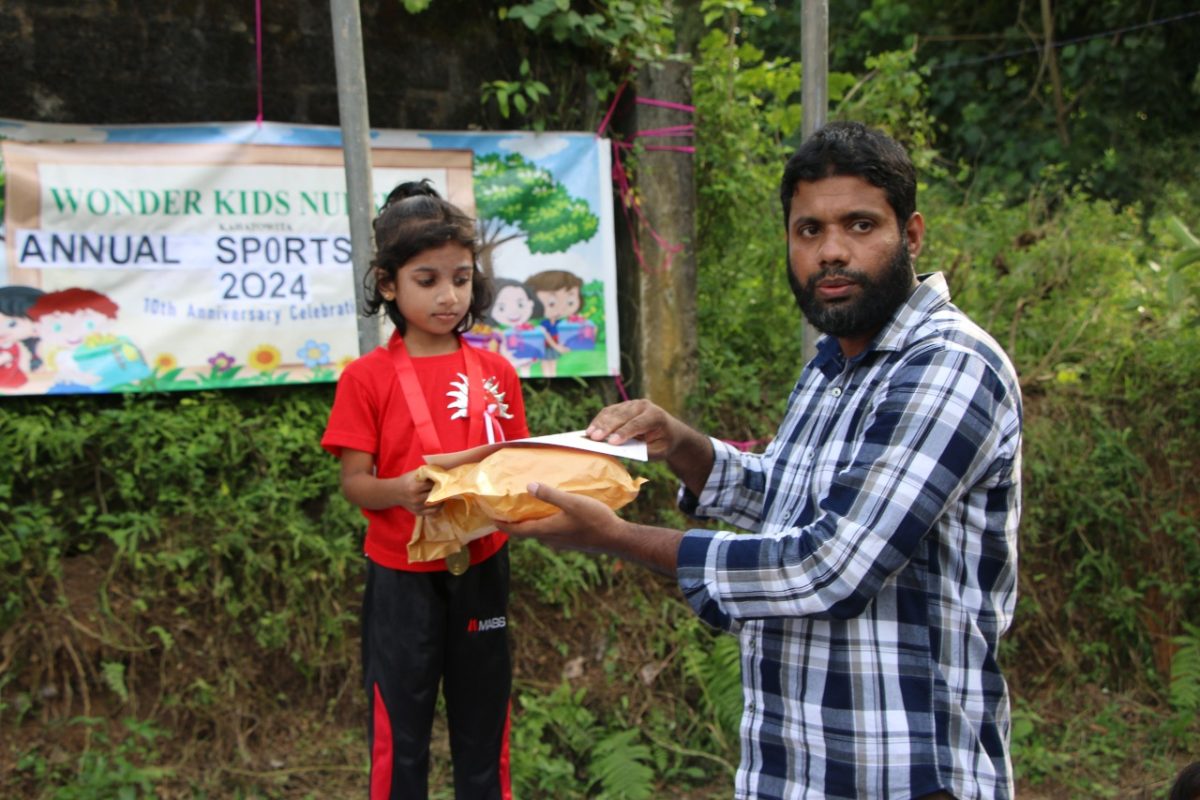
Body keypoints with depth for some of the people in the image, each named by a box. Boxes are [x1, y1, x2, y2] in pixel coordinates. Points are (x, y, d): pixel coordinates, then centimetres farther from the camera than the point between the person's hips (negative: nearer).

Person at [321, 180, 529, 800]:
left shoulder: (495, 372, 1)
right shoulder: (366, 378, -6)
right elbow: (354, 483, -7)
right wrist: (402, 491, -27)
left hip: (480, 572, 2)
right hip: (402, 580, -2)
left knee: (484, 731, 14)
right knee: (400, 737, 9)